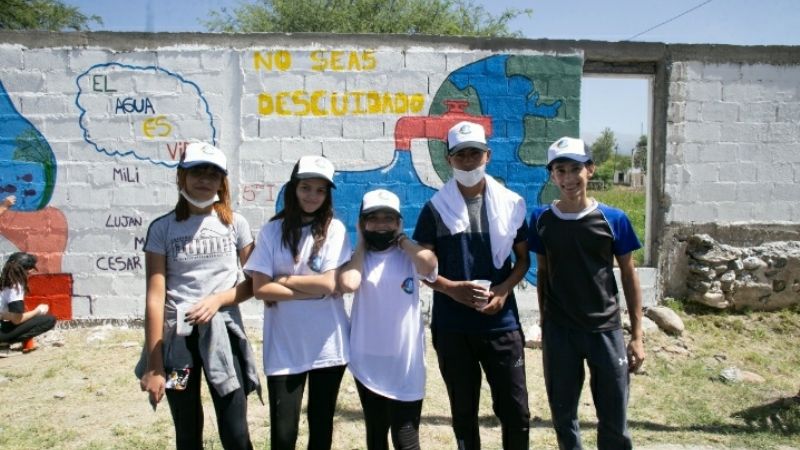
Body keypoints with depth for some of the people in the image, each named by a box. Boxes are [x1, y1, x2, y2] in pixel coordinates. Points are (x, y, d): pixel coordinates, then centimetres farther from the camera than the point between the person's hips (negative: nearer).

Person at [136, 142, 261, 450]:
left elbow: (254, 282, 4)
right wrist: (153, 365, -7)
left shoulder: (235, 224, 1)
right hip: (176, 338, 0)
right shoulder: (163, 228, -2)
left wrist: (217, 299, -15)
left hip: (222, 334, 0)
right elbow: (155, 297, -5)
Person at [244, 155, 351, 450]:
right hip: (284, 346, 0)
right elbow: (260, 288, -7)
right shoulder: (272, 231, 0)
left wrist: (282, 279, -5)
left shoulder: (334, 229, -2)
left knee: (321, 426, 15)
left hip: (328, 345, 0)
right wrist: (313, 291, -11)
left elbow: (329, 284, -11)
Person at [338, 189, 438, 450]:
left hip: (405, 361, -2)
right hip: (368, 361, 2)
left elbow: (429, 265, -24)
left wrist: (402, 239, -8)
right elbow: (348, 284, -21)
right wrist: (362, 244, -6)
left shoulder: (410, 255, -1)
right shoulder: (357, 257, 0)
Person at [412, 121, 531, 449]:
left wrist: (504, 290, -9)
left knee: (516, 410, 6)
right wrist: (452, 289, -17)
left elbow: (523, 259, 9)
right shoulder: (435, 208, -1)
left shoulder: (511, 204, 2)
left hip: (502, 323, 1)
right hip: (452, 327, 0)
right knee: (463, 411, 13)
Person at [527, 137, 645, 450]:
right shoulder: (541, 220, -3)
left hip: (606, 329, -1)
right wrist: (544, 323, 9)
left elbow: (629, 276, 0)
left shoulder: (613, 219, -6)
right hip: (558, 331, 1)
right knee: (563, 415, 13)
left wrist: (637, 335, -1)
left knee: (614, 420, 6)